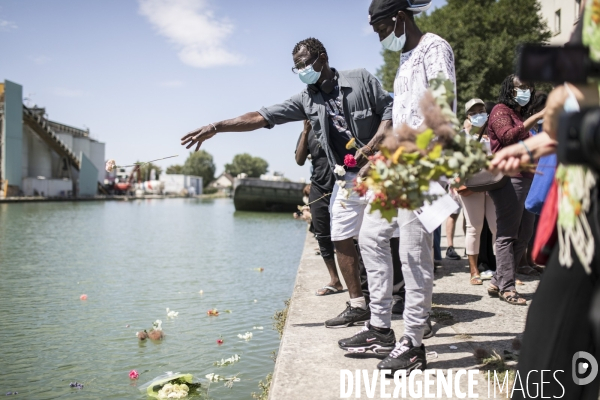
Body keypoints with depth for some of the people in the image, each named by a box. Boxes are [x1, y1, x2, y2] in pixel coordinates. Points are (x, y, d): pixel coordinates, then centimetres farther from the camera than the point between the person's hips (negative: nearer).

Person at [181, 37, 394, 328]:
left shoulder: (361, 79, -1)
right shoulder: (306, 100, 7)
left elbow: (390, 110, -1)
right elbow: (260, 117, 3)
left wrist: (373, 143, -17)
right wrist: (215, 127, -3)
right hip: (348, 177, 5)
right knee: (341, 238, 2)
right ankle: (357, 305, 11)